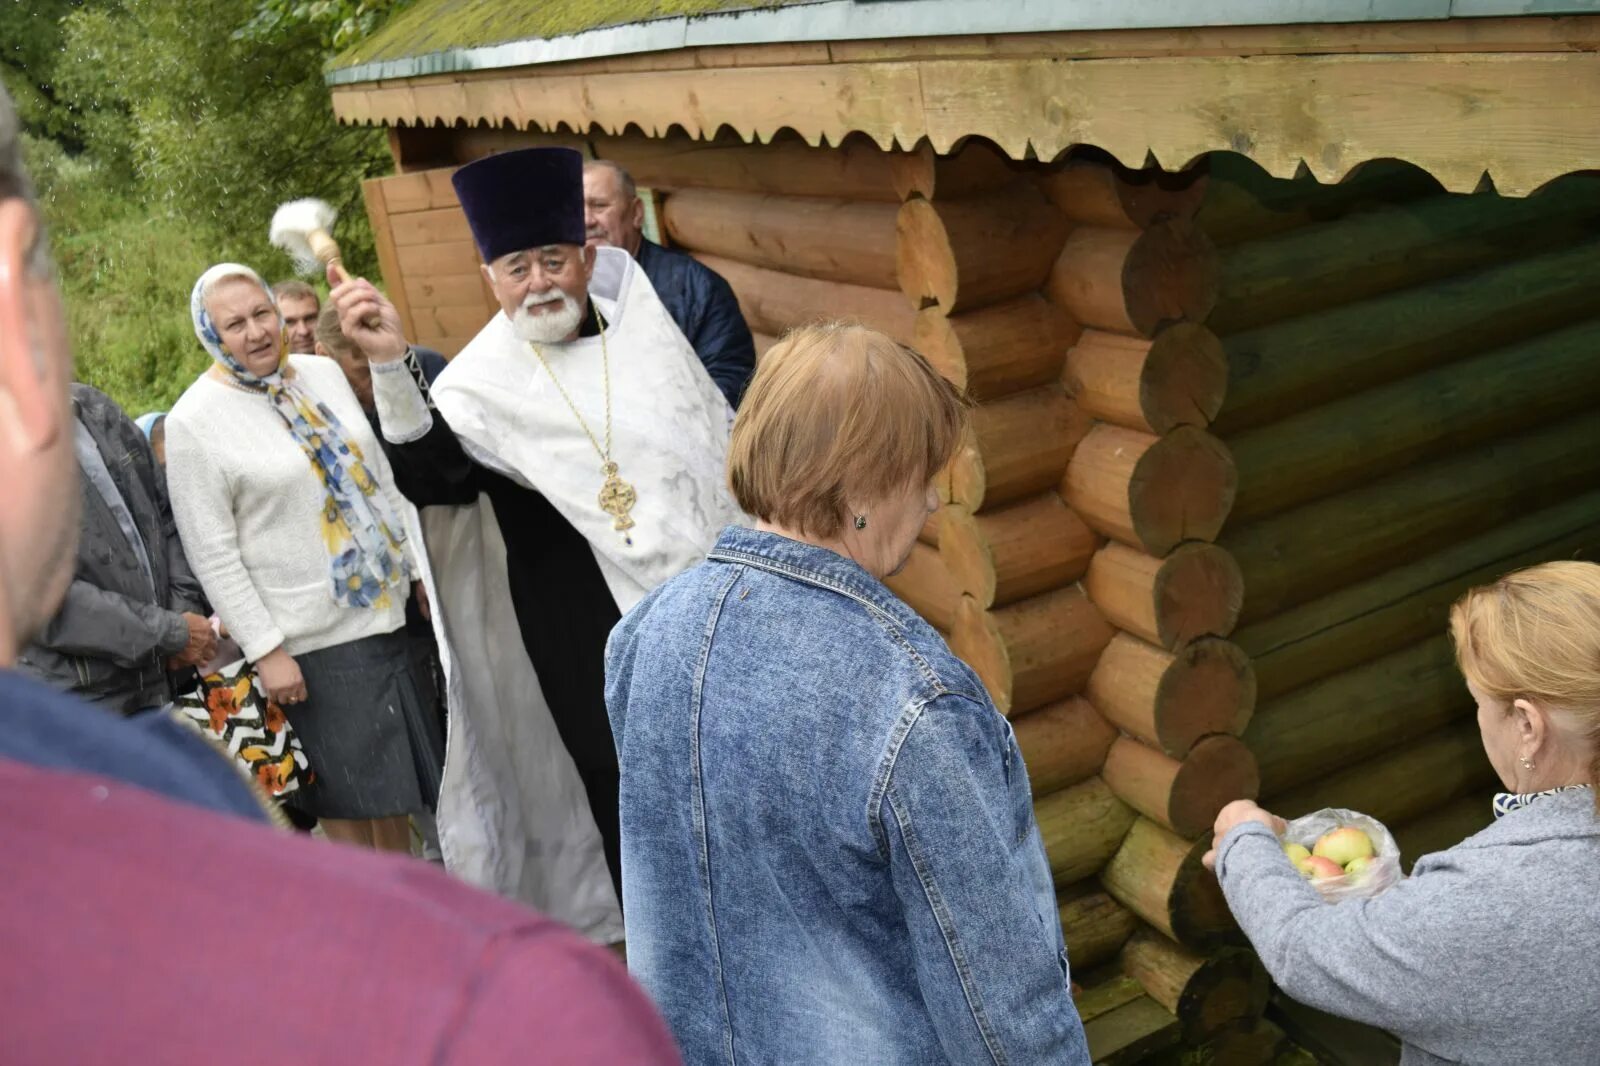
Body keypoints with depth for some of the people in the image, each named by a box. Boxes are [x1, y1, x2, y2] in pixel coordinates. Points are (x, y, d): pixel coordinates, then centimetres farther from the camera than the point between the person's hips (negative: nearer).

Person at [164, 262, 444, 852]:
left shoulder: (323, 372, 5)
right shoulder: (194, 421, -11)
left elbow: (381, 477, 12)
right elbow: (212, 554, -13)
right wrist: (265, 650, -15)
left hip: (393, 610, 6)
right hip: (314, 640, -6)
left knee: (395, 778, 17)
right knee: (348, 792, 4)